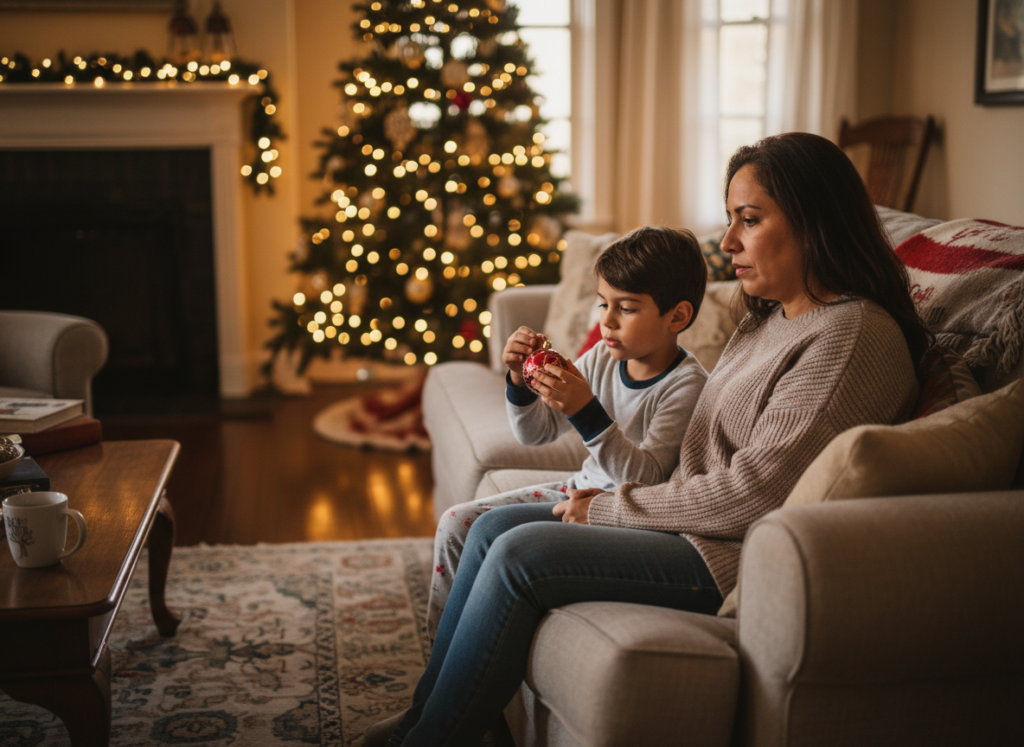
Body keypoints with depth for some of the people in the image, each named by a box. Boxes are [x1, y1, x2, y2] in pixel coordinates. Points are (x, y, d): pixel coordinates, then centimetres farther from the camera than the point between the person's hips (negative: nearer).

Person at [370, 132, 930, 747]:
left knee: (517, 556, -18)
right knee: (495, 527, 2)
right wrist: (610, 500, 1)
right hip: (700, 523, 10)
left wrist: (610, 508, -12)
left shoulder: (854, 337, -16)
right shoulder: (772, 317, 15)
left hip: (741, 559, -10)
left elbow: (754, 494, -22)